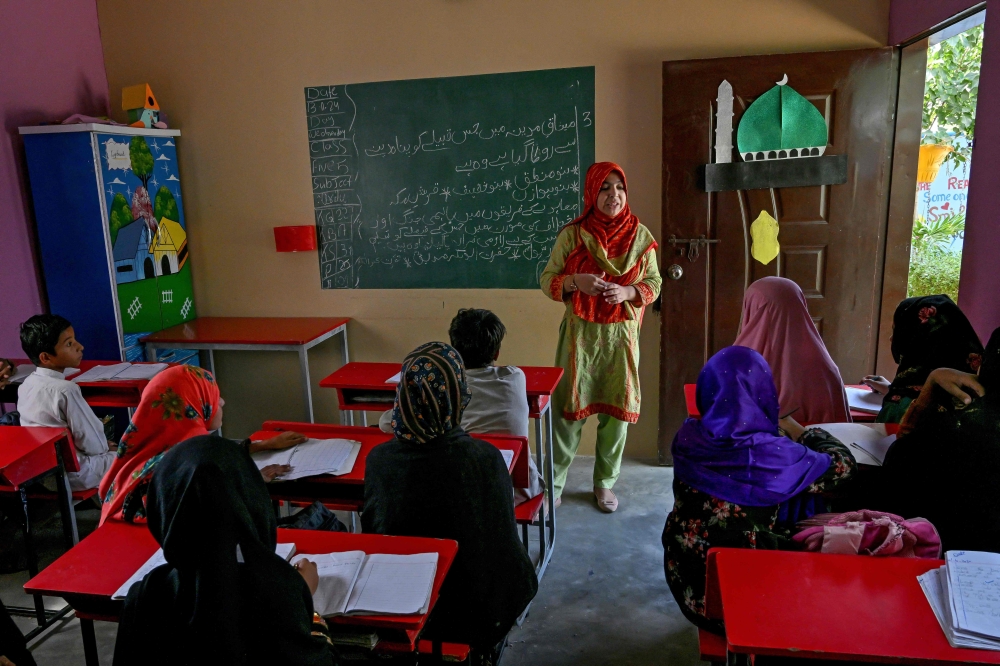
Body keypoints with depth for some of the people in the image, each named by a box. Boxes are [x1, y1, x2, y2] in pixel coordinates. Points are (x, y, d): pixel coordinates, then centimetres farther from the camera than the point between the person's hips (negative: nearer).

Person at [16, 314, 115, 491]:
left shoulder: (27, 384, -1)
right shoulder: (65, 390, -26)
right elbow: (94, 446, -21)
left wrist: (103, 444, 9)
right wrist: (105, 445, 1)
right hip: (74, 474, -8)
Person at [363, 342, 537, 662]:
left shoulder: (379, 459, -19)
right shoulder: (484, 458, -26)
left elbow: (371, 528, -2)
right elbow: (502, 535, -11)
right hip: (470, 608, -2)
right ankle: (481, 650, 43)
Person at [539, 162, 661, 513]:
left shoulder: (640, 236, 1)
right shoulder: (572, 234, -4)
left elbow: (653, 283, 5)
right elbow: (548, 279, -1)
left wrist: (627, 292, -16)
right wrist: (576, 281, -21)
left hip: (621, 333, 2)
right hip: (579, 332, -2)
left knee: (617, 409, 8)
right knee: (568, 407, 1)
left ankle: (605, 482, 27)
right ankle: (554, 483, 16)